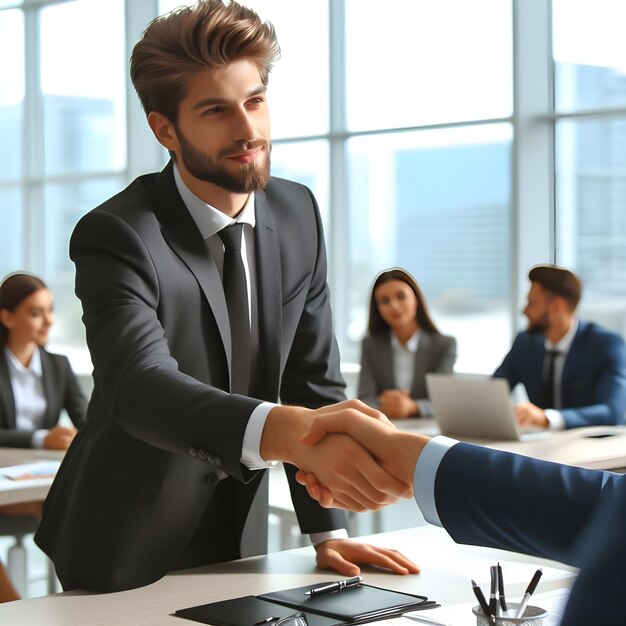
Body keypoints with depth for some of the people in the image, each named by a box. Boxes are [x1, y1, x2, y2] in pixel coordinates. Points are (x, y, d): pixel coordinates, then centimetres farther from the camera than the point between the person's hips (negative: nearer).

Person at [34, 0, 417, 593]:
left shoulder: (298, 213, -4)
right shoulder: (115, 236, -23)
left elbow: (312, 375, 0)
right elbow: (139, 385, -40)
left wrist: (328, 530, -9)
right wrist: (284, 431, -58)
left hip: (237, 538, 5)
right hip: (124, 549, -5)